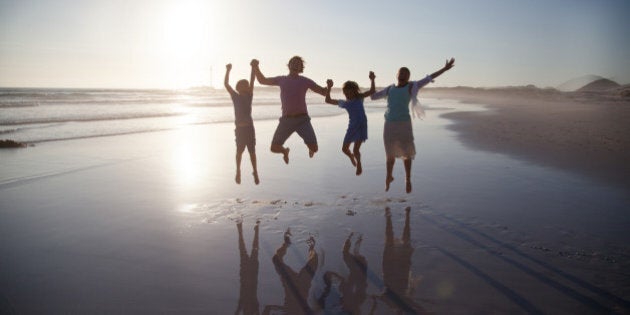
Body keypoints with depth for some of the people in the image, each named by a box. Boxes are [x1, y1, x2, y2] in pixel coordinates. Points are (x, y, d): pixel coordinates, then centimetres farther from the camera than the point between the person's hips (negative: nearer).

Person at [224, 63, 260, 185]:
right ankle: (238, 171, 20)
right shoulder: (235, 97, 2)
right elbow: (226, 84, -7)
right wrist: (228, 70, -15)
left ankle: (255, 173, 6)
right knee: (239, 150, 8)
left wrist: (254, 68, -14)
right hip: (240, 128, -1)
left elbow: (252, 82, -5)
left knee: (252, 151, 1)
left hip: (249, 127, 1)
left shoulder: (249, 96, 5)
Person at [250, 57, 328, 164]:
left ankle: (310, 147, 28)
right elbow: (263, 80, 24)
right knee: (274, 148, -7)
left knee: (314, 148, -15)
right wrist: (256, 67, 9)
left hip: (302, 120, -2)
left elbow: (324, 92, 6)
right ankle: (285, 151, 33)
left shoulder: (305, 81, 8)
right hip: (286, 120, 2)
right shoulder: (282, 80, 15)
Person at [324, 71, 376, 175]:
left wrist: (372, 80, -15)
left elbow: (371, 91, -2)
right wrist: (329, 87, -1)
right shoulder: (344, 103, 8)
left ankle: (359, 165, 22)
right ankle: (351, 156, 45)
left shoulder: (359, 98, 6)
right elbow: (328, 100, 7)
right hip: (352, 126, 3)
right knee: (344, 149, 10)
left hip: (362, 126, -3)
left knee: (355, 150, -7)